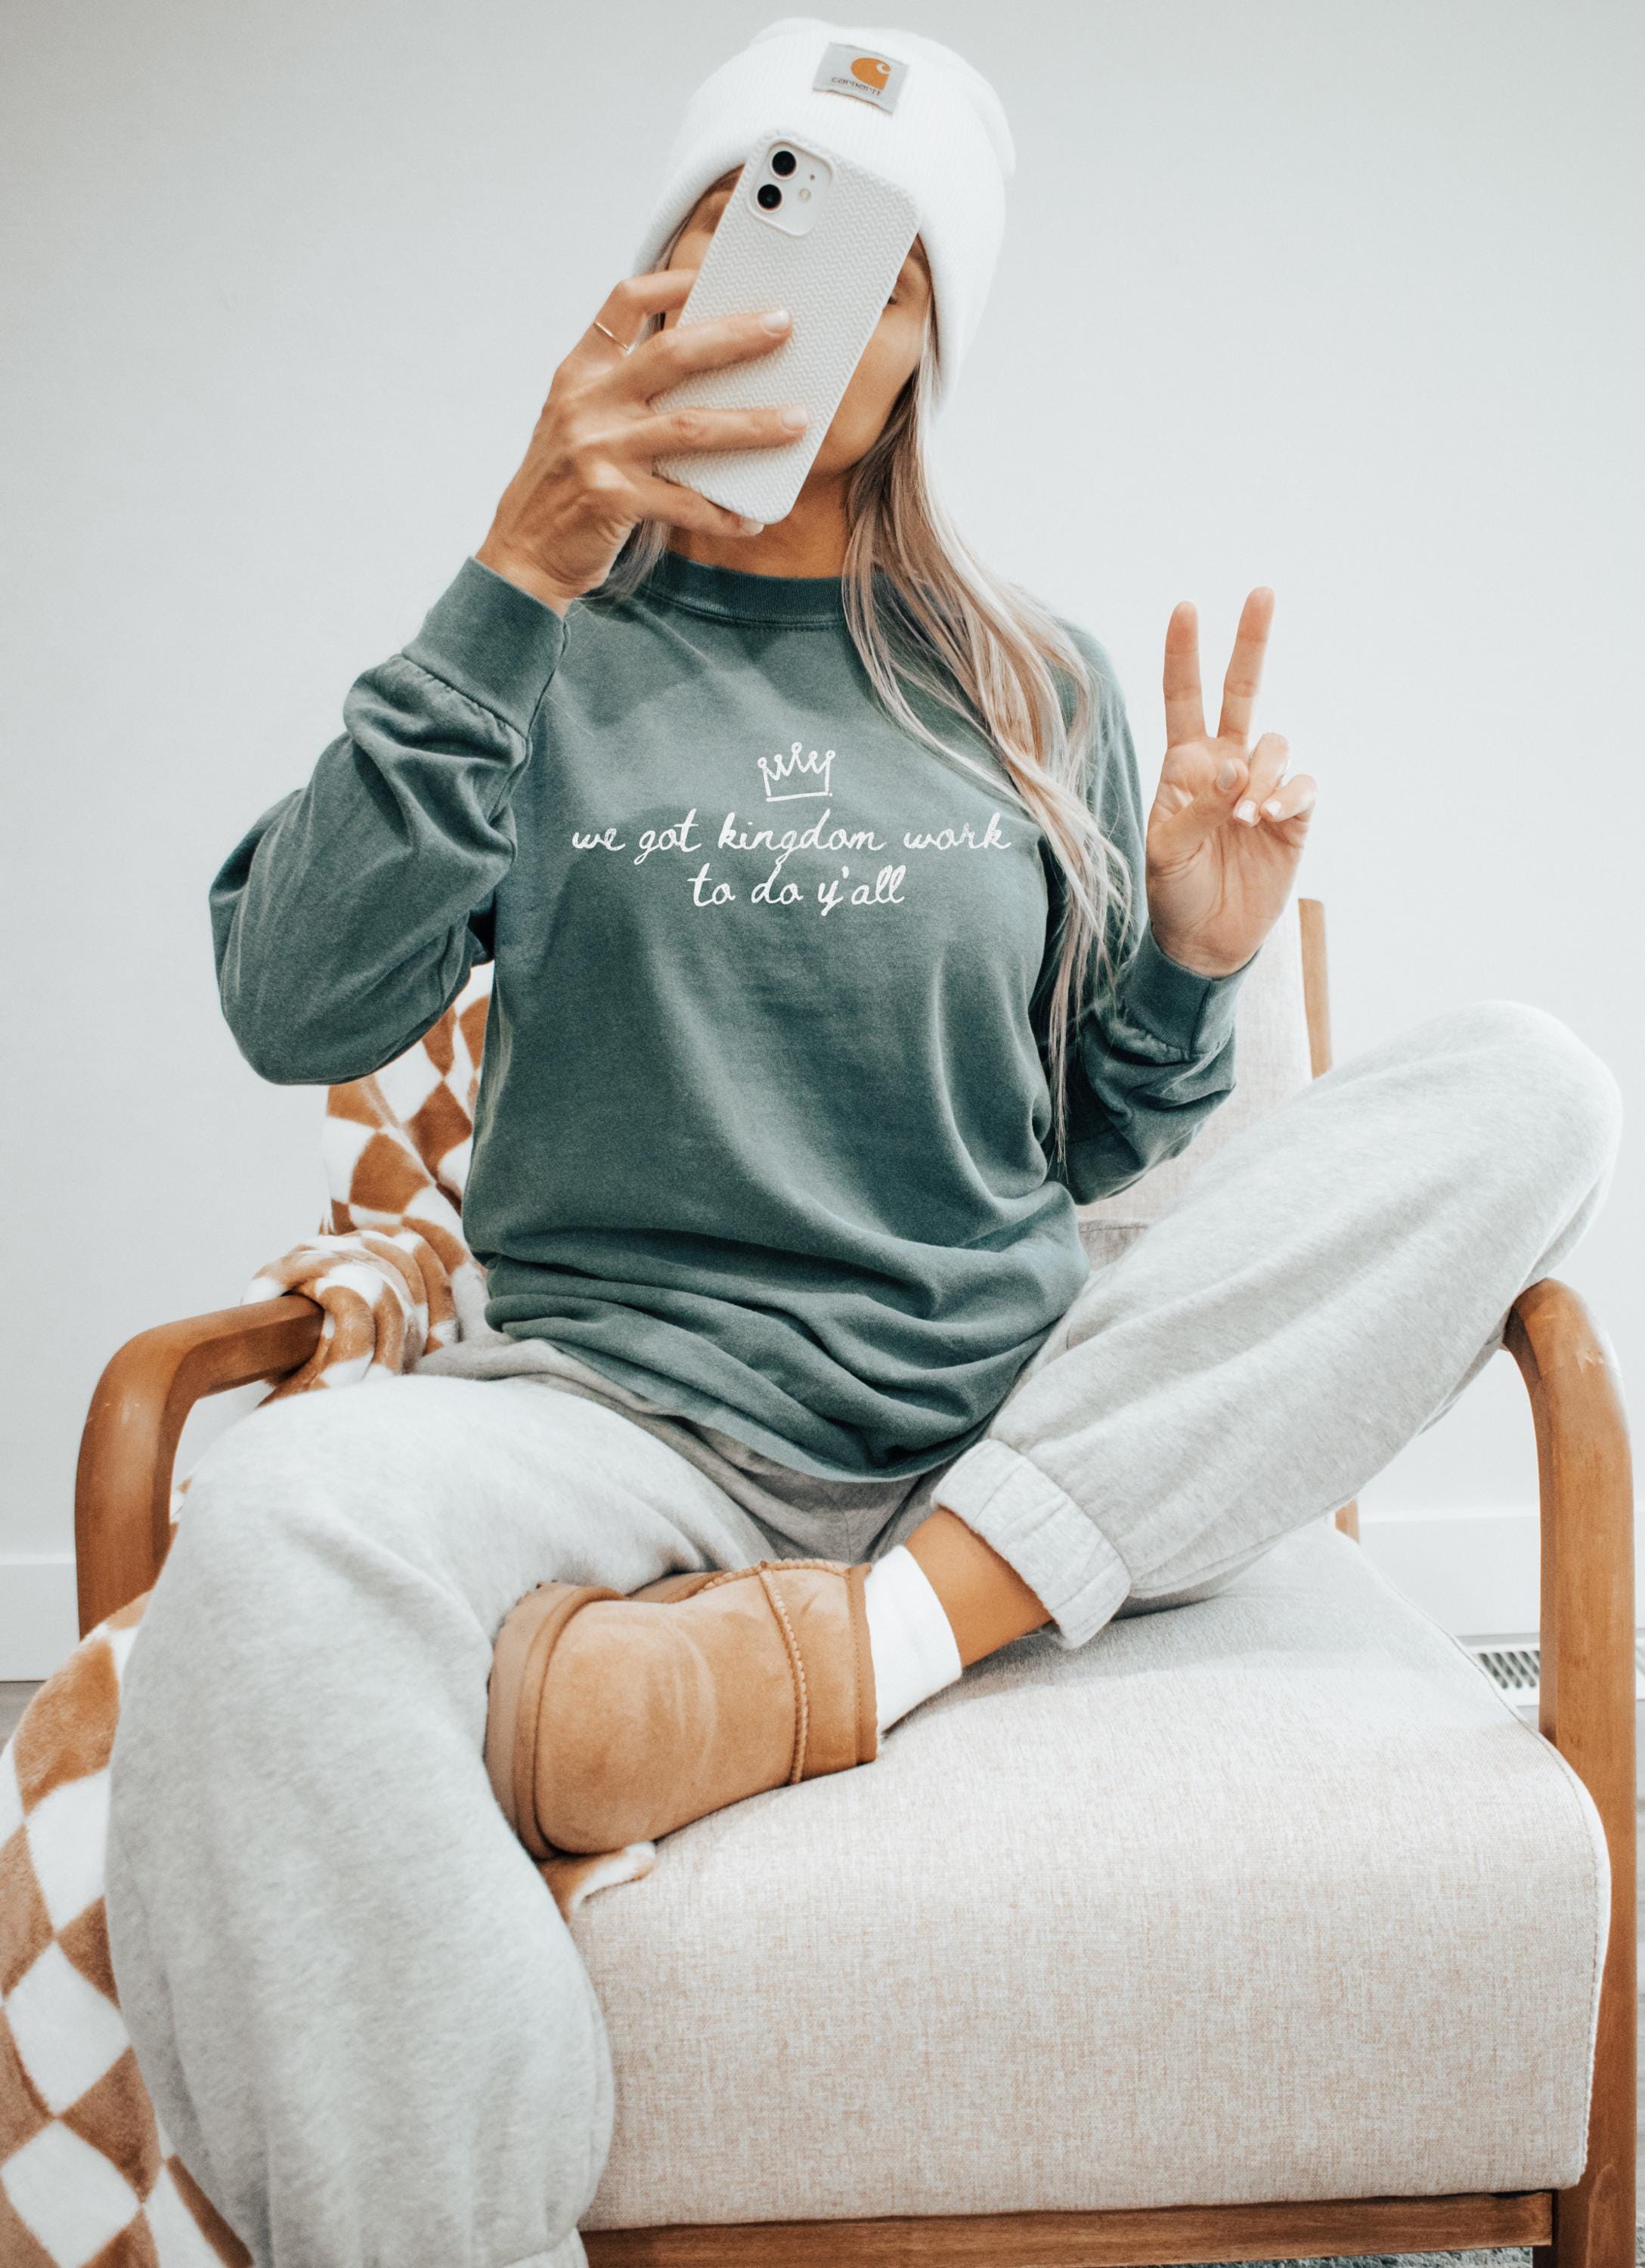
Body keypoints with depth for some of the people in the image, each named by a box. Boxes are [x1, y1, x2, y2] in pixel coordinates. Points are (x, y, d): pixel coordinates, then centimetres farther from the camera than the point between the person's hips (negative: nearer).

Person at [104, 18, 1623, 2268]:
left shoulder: (1034, 688, 15)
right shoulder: (546, 655, 8)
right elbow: (297, 1014, -9)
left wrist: (1188, 969, -3)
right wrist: (512, 586, -16)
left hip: (1027, 1422, 4)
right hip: (631, 1396, -3)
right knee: (279, 1531, -36)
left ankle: (875, 1633, -24)